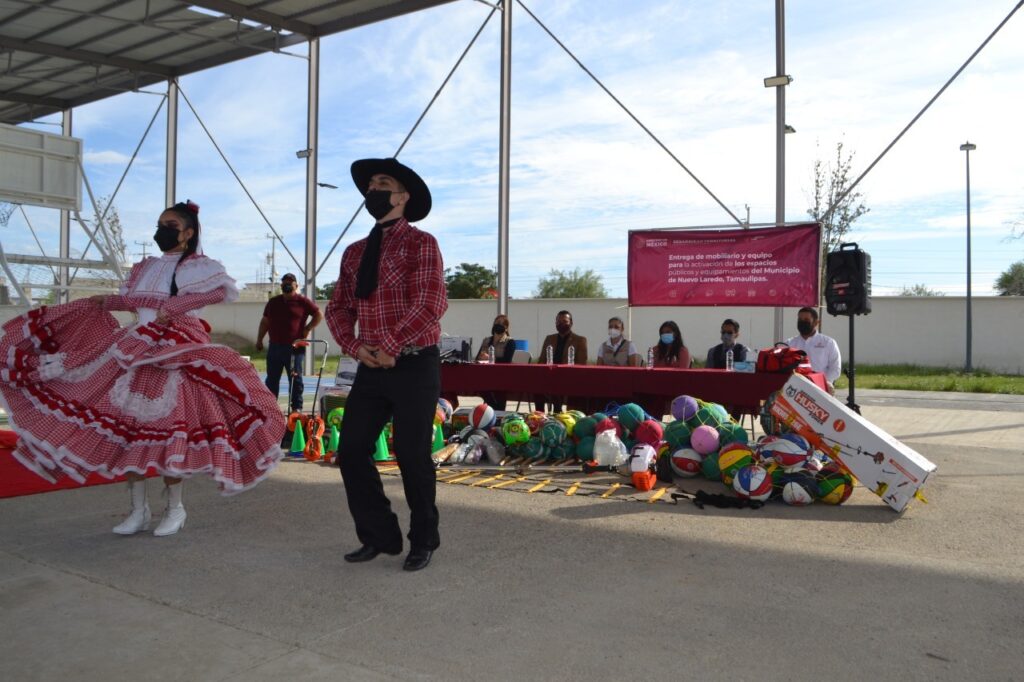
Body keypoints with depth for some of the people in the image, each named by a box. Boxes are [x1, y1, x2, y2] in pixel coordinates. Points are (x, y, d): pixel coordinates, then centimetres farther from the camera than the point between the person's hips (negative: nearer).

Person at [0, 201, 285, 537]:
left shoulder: (197, 265, -3)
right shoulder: (145, 267, 19)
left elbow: (226, 289, -21)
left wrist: (173, 307, -22)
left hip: (174, 356, -7)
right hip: (135, 355, 7)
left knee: (167, 429, -9)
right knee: (126, 427, 1)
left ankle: (175, 509, 7)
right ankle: (138, 510, 12)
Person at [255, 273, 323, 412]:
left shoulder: (302, 302, -1)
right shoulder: (273, 302, 14)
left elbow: (319, 315, 2)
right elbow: (264, 322, 19)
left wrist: (307, 329, -3)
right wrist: (259, 340, 13)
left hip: (295, 347, -4)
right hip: (274, 347, 5)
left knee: (295, 378, 0)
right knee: (272, 378, 9)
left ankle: (297, 407, 6)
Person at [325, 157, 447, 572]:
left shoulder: (420, 243, -4)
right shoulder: (354, 253, 15)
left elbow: (431, 303, -16)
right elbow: (338, 308, 14)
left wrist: (390, 346, -17)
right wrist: (356, 346, -5)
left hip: (414, 367, -6)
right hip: (371, 368, 6)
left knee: (412, 456, 2)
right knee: (351, 450, 3)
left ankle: (423, 542, 22)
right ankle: (380, 537, 20)